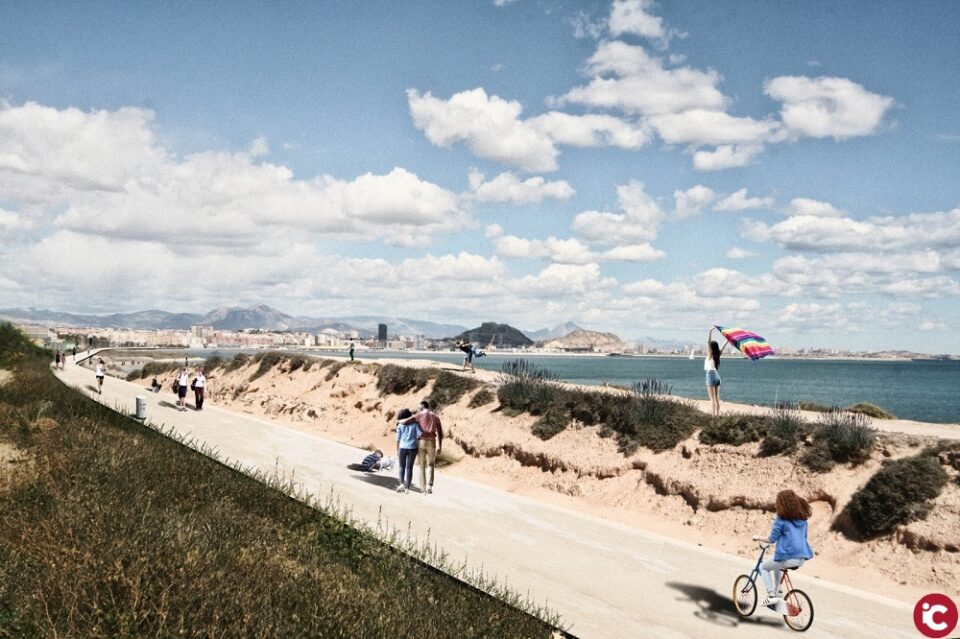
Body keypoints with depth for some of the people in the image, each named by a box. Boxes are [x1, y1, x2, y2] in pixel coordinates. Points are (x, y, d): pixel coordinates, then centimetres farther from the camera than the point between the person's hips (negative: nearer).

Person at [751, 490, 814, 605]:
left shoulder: (781, 520, -8)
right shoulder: (802, 519, 10)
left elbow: (772, 539, -8)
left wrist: (758, 538, 10)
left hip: (788, 558, -7)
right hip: (801, 558, 7)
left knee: (763, 567, 17)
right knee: (776, 565, 36)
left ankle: (772, 596, 5)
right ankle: (777, 591, 36)